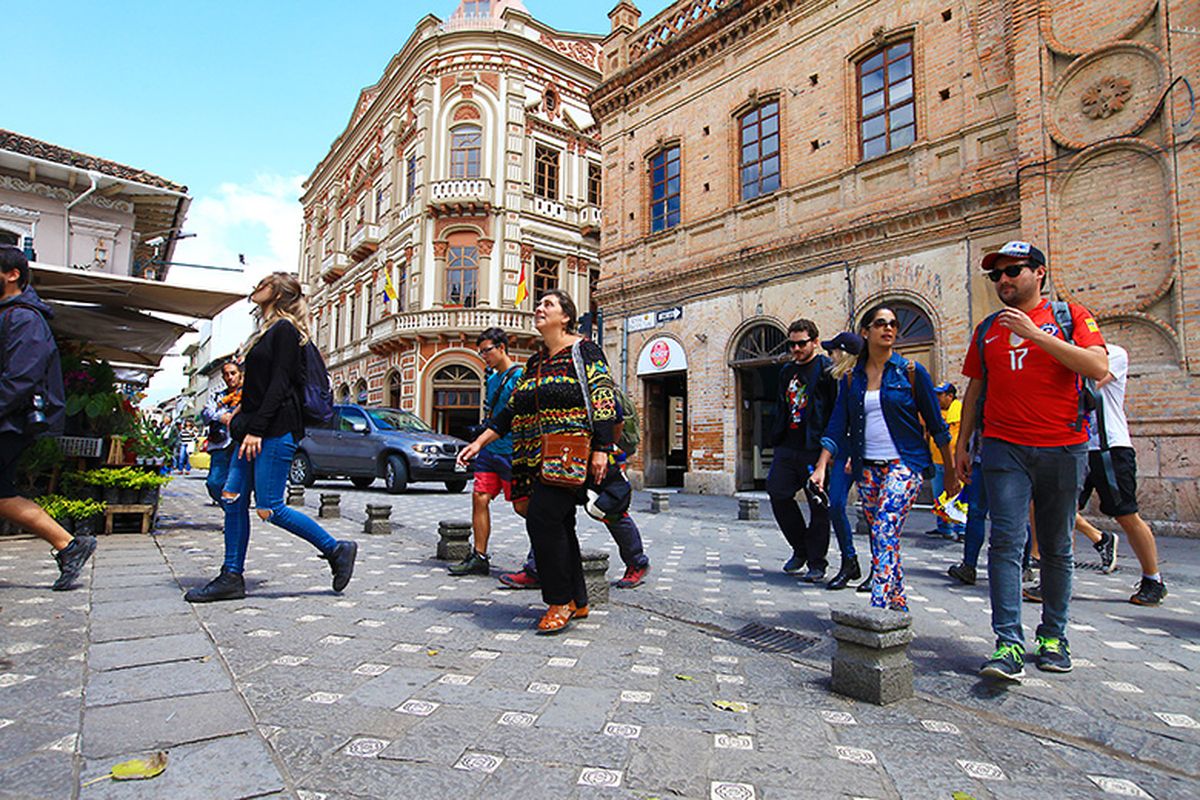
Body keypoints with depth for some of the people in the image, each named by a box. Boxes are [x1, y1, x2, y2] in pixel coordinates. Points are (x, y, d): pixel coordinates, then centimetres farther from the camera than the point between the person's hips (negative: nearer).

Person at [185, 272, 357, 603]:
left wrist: (256, 429, -19)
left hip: (275, 431, -10)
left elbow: (279, 385, -16)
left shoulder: (285, 330, -8)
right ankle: (231, 578, 14)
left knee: (270, 508, -9)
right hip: (254, 430, 10)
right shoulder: (267, 331, 21)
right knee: (233, 499, 6)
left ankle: (337, 550, 2)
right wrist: (241, 422, 17)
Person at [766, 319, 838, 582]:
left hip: (815, 448, -6)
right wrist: (777, 439, 16)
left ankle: (816, 563, 12)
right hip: (788, 446, 7)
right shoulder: (786, 371, 18)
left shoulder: (827, 368, -3)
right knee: (778, 494, 3)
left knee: (819, 505, 0)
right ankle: (801, 549, 22)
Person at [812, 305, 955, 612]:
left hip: (904, 463, -4)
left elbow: (936, 424, 2)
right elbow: (837, 427, 4)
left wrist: (951, 472, 4)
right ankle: (899, 605, 24)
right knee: (884, 538, 10)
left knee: (885, 532, -17)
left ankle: (879, 607, -16)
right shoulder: (853, 377, 7)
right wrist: (821, 467, -7)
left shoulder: (911, 371, -1)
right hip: (868, 468, 4)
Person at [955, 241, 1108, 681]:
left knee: (1056, 548, 9)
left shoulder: (1070, 316, 5)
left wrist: (1035, 334, -17)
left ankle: (1053, 636, 24)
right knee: (1006, 542, -10)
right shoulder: (987, 330, 13)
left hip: (1062, 447, -1)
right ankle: (1008, 644, -9)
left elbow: (1098, 367, -12)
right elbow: (975, 388, 17)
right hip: (1004, 447, 1)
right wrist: (962, 442, 13)